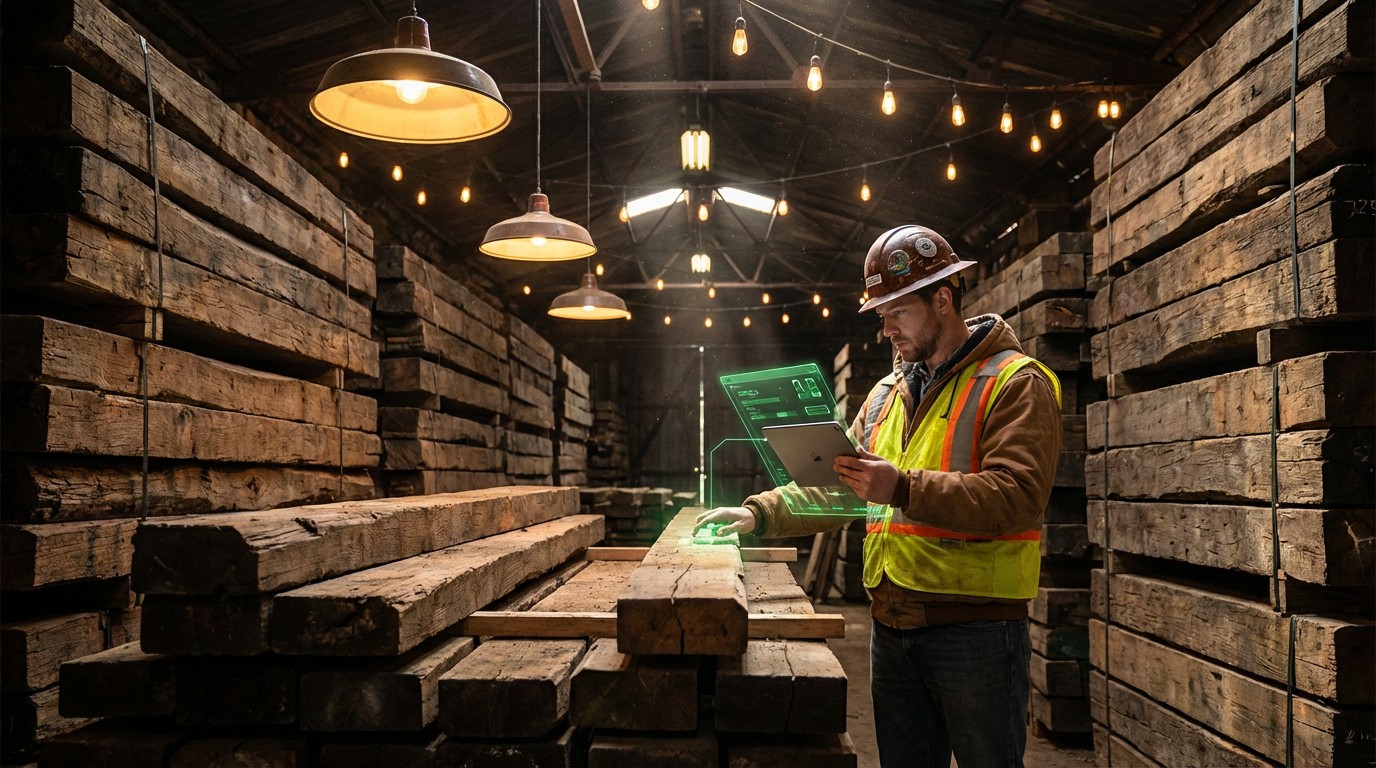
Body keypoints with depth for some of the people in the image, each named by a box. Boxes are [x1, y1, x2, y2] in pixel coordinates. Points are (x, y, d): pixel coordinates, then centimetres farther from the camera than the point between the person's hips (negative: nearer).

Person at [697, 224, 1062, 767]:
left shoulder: (1015, 383, -9)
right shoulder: (888, 393, 14)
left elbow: (1018, 495, -22)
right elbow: (835, 486, 13)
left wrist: (905, 489, -30)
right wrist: (758, 514, 0)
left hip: (976, 625, -7)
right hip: (892, 627, 7)